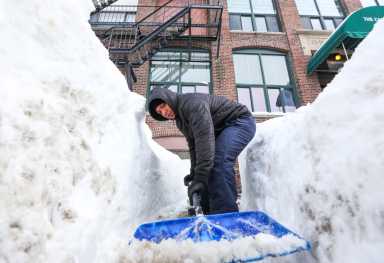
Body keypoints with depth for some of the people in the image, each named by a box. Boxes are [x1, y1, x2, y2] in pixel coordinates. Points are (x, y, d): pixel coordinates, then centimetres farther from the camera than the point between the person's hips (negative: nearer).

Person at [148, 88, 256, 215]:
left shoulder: (190, 102, -25)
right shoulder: (181, 121, 7)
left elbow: (204, 138, -36)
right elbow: (193, 145, 10)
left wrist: (200, 177, -38)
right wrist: (194, 173, 3)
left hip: (240, 121, -10)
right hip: (222, 130, 10)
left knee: (218, 161, -28)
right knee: (209, 162, 11)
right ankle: (207, 208, 24)